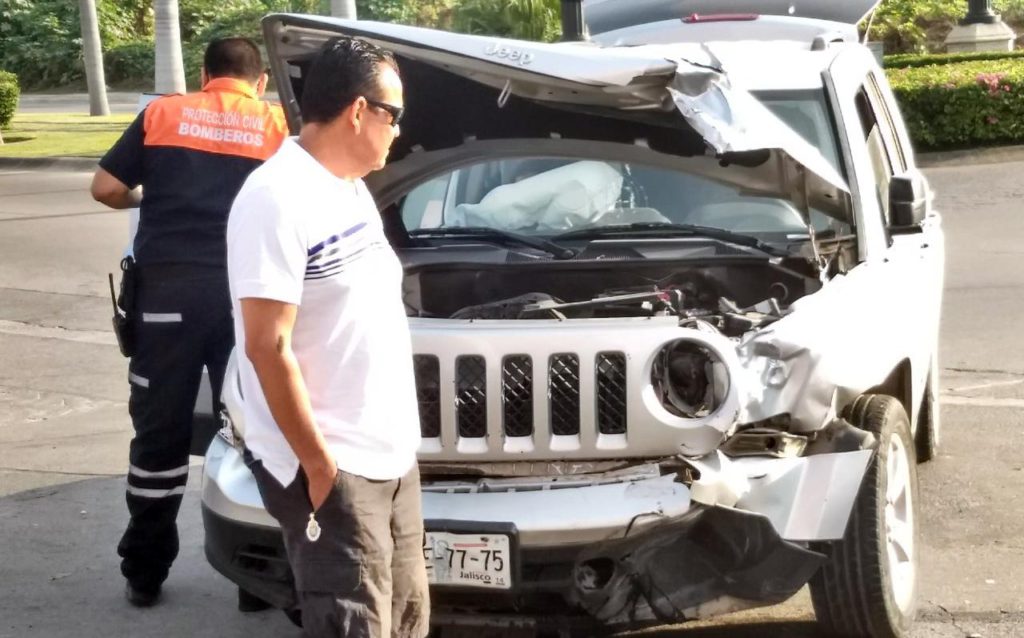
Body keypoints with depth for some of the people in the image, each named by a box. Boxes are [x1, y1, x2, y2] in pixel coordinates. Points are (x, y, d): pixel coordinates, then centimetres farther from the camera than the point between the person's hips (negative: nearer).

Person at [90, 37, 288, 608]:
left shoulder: (161, 114, 12)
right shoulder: (277, 124, 11)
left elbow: (107, 188, 10)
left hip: (167, 287, 0)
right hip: (244, 290, 0)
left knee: (160, 429, 9)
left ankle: (145, 571, 16)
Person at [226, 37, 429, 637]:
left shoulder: (350, 189, 12)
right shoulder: (277, 200, -19)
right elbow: (268, 347, -22)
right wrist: (319, 465, -21)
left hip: (392, 457, 10)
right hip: (334, 470, -9)